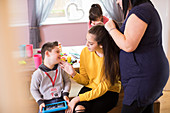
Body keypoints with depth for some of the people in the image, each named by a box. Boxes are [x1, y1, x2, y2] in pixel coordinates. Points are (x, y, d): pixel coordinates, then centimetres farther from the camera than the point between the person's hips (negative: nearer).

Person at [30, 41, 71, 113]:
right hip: (46, 102, -2)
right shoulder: (38, 73, -10)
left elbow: (67, 81, 10)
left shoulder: (60, 68, -2)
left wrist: (65, 94, -3)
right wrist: (40, 102, -8)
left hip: (61, 99, 2)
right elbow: (33, 89, 2)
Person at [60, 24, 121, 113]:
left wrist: (79, 98, -22)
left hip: (109, 92, -2)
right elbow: (85, 80, 3)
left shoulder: (113, 57, -18)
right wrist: (74, 74, -17)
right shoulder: (85, 52, -5)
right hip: (89, 88, 2)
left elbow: (104, 87, -17)